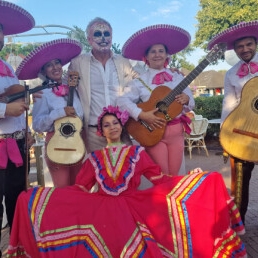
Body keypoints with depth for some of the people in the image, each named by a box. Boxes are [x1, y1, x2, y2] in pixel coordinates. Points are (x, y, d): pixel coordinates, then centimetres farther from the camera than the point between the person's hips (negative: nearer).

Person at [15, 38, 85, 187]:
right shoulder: (43, 93, -5)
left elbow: (83, 116, 14)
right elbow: (37, 125, -13)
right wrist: (60, 112, -20)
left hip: (78, 143, 4)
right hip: (56, 144, -4)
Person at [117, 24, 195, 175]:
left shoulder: (178, 78, 6)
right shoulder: (140, 81, -2)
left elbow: (191, 104, 10)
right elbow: (122, 100, -14)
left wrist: (186, 99, -13)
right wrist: (142, 115, -24)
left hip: (176, 131, 3)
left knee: (174, 176, 9)